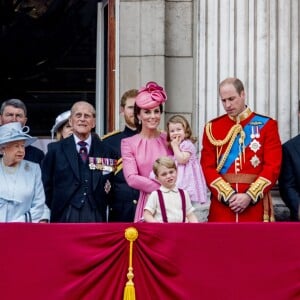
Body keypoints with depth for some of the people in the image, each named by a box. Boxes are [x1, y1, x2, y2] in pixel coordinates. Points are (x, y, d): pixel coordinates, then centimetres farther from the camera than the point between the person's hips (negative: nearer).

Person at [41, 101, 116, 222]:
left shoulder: (104, 149, 8)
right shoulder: (56, 149, 7)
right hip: (65, 216, -1)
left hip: (95, 216, 1)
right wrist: (53, 210, 3)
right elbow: (46, 185, 8)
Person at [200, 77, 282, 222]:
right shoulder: (212, 128, 8)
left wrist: (250, 196, -14)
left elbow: (273, 166, -4)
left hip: (256, 202, -1)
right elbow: (208, 167, 2)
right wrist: (228, 195, -12)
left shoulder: (266, 125, 3)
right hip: (221, 202, 1)